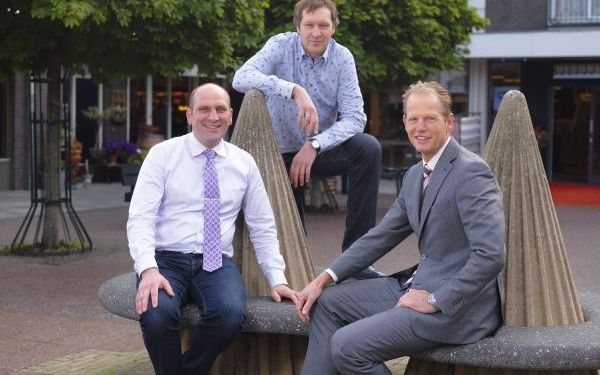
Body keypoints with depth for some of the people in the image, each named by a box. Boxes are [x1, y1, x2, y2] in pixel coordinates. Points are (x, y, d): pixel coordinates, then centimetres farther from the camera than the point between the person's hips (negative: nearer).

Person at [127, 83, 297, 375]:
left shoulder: (244, 163, 10)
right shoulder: (162, 154, 2)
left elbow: (263, 227, 14)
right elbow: (140, 217, -7)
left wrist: (277, 279, 4)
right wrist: (148, 269, -23)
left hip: (217, 263, 2)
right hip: (167, 259, -2)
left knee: (230, 314, -32)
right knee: (157, 315, -34)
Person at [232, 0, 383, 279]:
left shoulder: (342, 58, -9)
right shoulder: (281, 46, -14)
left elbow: (354, 117, -17)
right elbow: (241, 79, -33)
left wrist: (314, 146, -31)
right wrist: (295, 90, -46)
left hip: (322, 149, 1)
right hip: (282, 151, -1)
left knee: (369, 149, -28)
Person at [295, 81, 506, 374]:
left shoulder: (471, 172, -17)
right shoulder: (416, 174, 12)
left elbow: (491, 256, -24)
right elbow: (381, 235, 16)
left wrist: (435, 301, -20)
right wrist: (324, 278, 8)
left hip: (454, 304, -9)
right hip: (419, 284, 9)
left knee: (347, 346, -17)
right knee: (327, 302, 11)